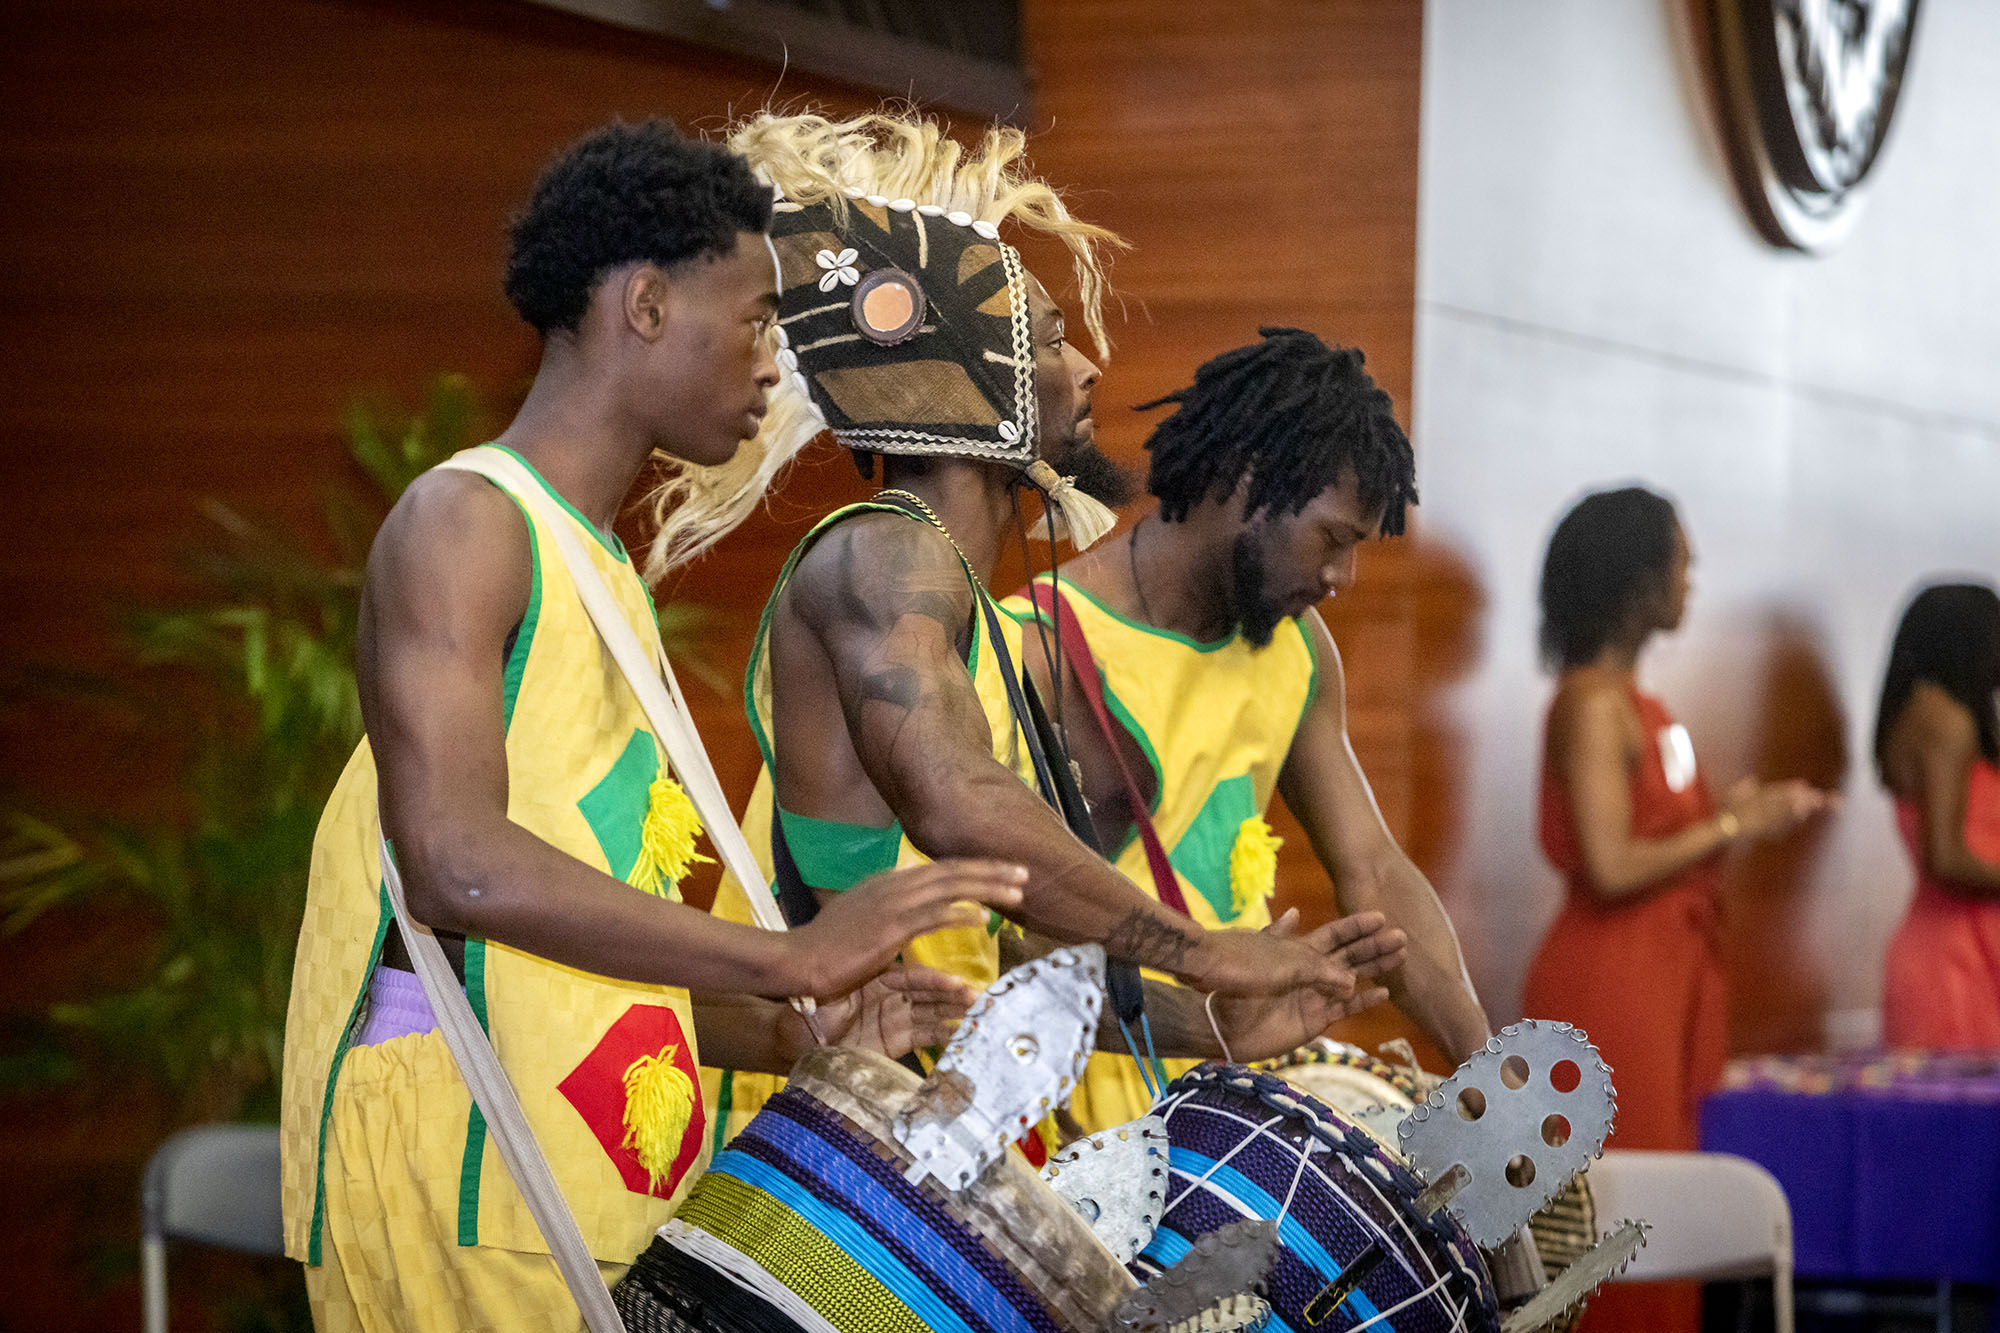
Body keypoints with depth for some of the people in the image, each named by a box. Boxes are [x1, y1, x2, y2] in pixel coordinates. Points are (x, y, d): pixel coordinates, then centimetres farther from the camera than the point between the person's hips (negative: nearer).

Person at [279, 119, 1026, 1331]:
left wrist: (794, 1037, 13)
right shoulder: (463, 522, -5)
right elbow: (459, 866, -20)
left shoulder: (606, 572, 23)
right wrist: (786, 958, -19)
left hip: (600, 1207, 9)